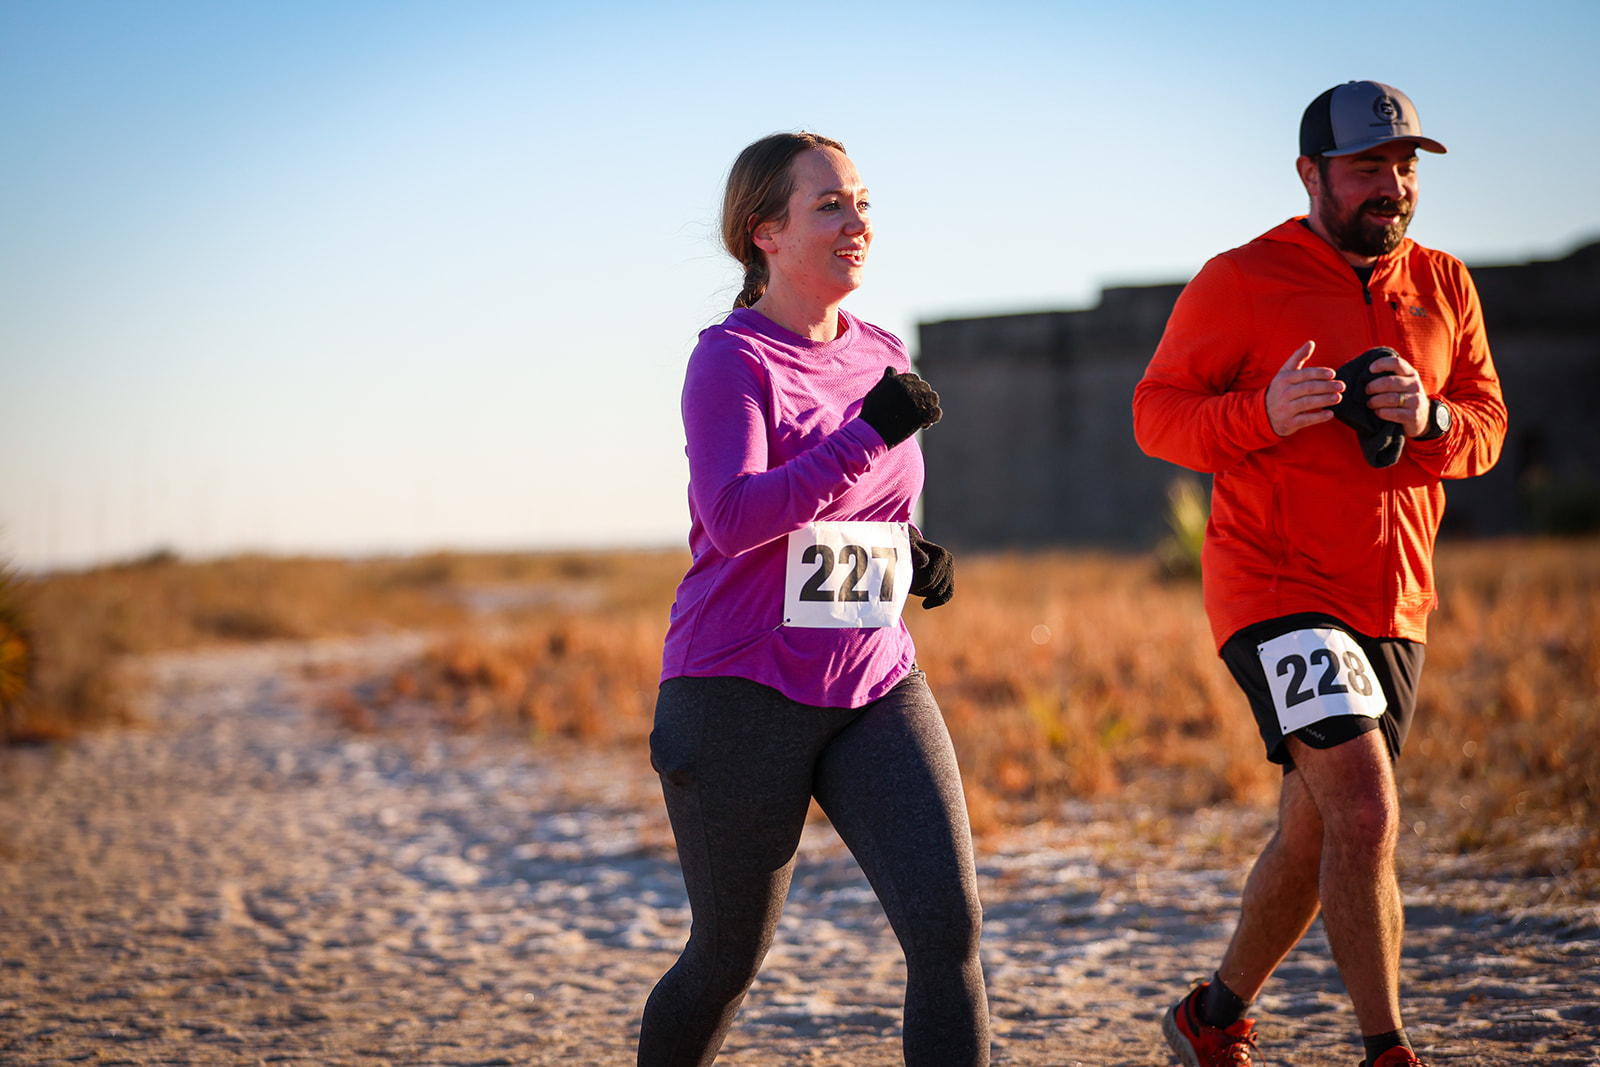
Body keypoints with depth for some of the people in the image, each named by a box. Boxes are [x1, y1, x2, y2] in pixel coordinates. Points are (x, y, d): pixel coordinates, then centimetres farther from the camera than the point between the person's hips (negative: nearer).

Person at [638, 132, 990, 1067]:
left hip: (877, 692, 5)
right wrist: (870, 434, -28)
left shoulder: (882, 357, 11)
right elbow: (733, 519, -25)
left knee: (950, 922, -13)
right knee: (730, 959, 8)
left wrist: (917, 560, 6)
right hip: (742, 697, -5)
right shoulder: (731, 360, -9)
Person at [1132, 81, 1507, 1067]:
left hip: (1394, 605, 6)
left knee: (1315, 839, 14)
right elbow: (1156, 413, -6)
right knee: (1367, 814, -20)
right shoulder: (1240, 282, -7)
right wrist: (1263, 414, -24)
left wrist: (1432, 419, -15)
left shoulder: (1444, 287, 10)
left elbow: (1488, 429, 9)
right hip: (1276, 590, -6)